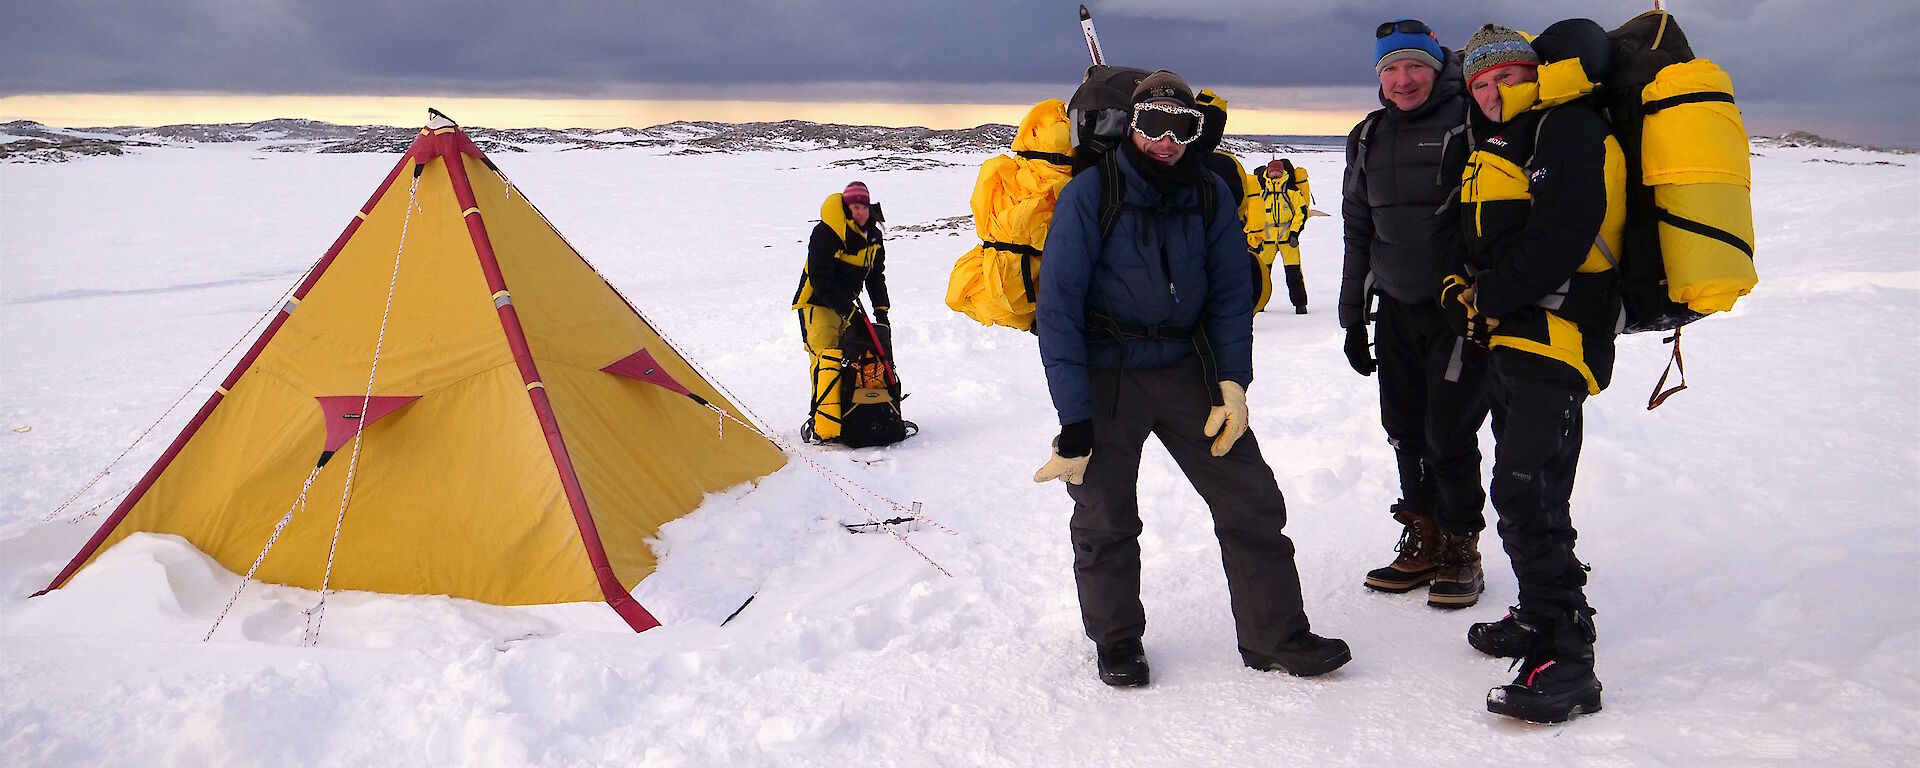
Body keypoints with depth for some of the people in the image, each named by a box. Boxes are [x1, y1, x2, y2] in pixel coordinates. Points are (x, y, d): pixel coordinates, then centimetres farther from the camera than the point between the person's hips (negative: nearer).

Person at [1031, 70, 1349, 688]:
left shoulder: (1211, 195, 0)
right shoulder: (1089, 194, -12)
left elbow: (1230, 294, 7)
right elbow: (1059, 309, -14)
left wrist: (1233, 380, -7)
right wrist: (1074, 420, -18)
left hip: (1187, 367, 4)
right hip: (1105, 373, -3)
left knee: (1252, 500, 2)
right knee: (1105, 517, 3)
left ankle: (1275, 635, 18)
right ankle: (1116, 642, 26)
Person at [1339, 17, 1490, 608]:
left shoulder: (1469, 122, -8)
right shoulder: (1369, 139, 11)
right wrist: (1353, 316, 15)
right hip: (1397, 310, 6)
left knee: (1449, 433, -4)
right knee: (1405, 430, 10)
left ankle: (1461, 551, 14)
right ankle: (1423, 544, 24)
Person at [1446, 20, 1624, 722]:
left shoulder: (1568, 129, -10)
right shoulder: (1498, 142, 20)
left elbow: (1558, 242, -21)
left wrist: (1483, 300, -14)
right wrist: (1460, 289, 4)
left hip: (1553, 335, -10)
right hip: (1512, 335, 10)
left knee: (1526, 496, -17)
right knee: (1521, 487, 18)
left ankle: (1566, 665, -12)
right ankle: (1538, 618, 33)